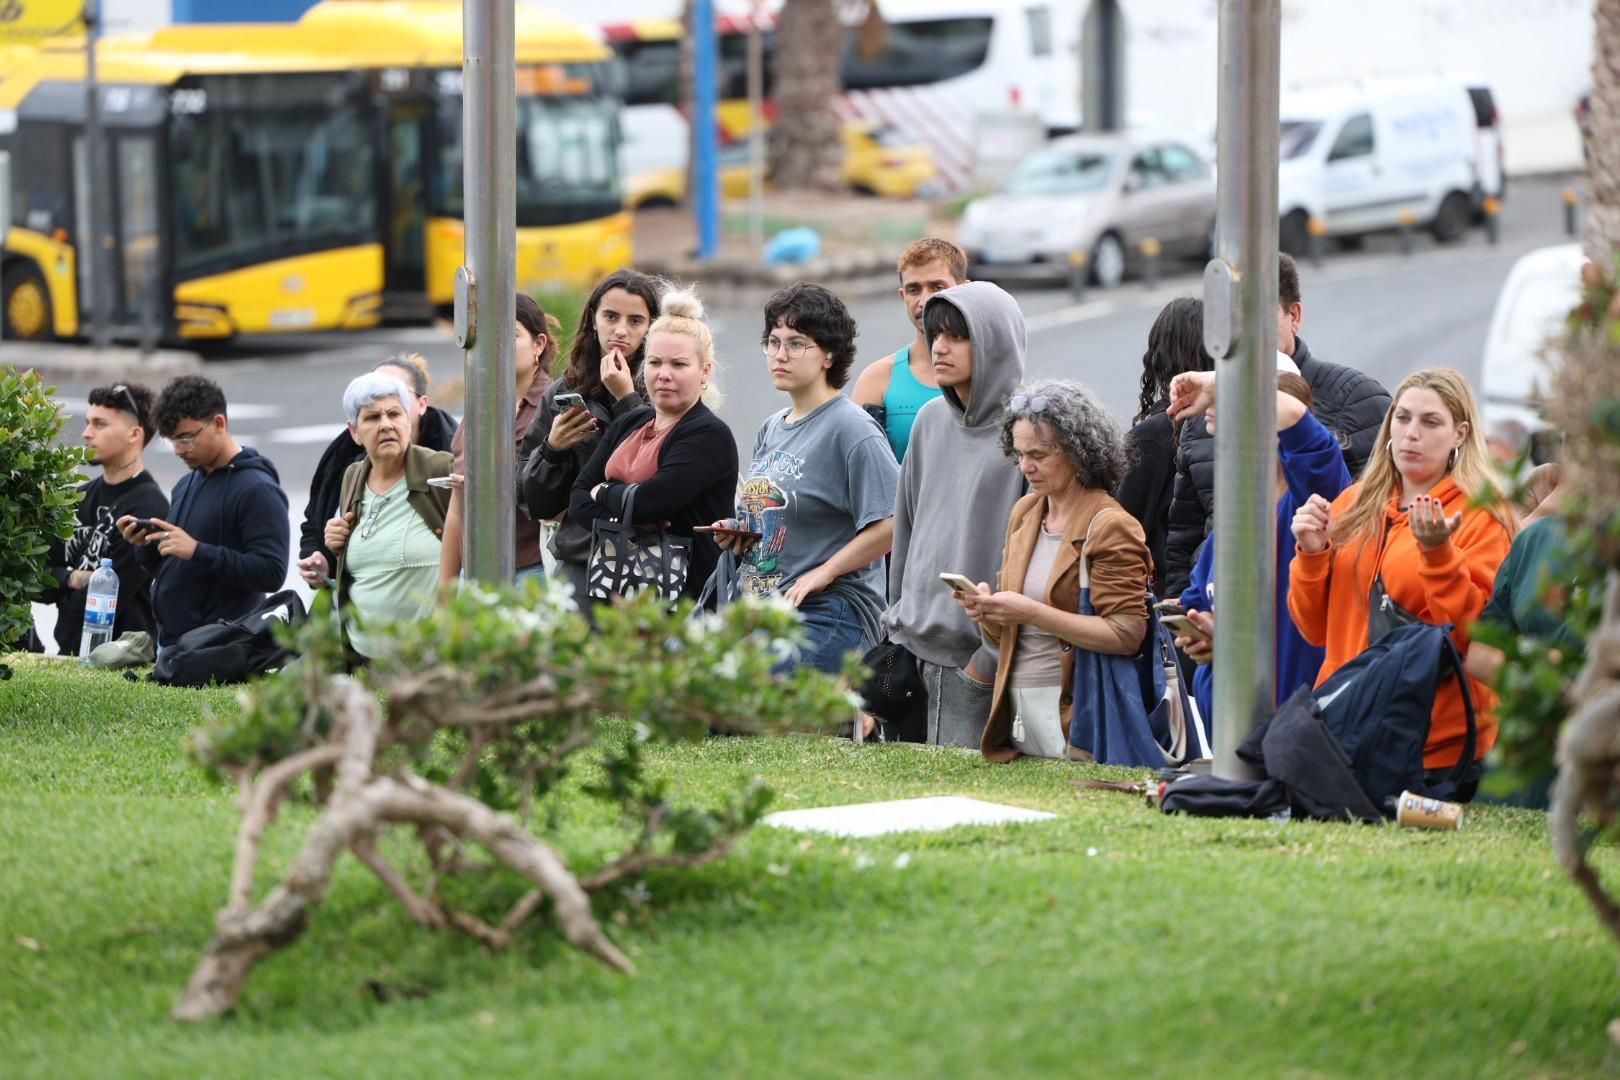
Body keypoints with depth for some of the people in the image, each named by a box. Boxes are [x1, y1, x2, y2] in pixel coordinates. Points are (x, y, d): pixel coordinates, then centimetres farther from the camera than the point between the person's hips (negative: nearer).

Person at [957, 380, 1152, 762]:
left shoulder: (1110, 527, -8)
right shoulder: (1024, 513, 14)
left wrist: (1032, 613, -20)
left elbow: (1127, 635, -17)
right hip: (1016, 710, 6)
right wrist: (987, 608, -5)